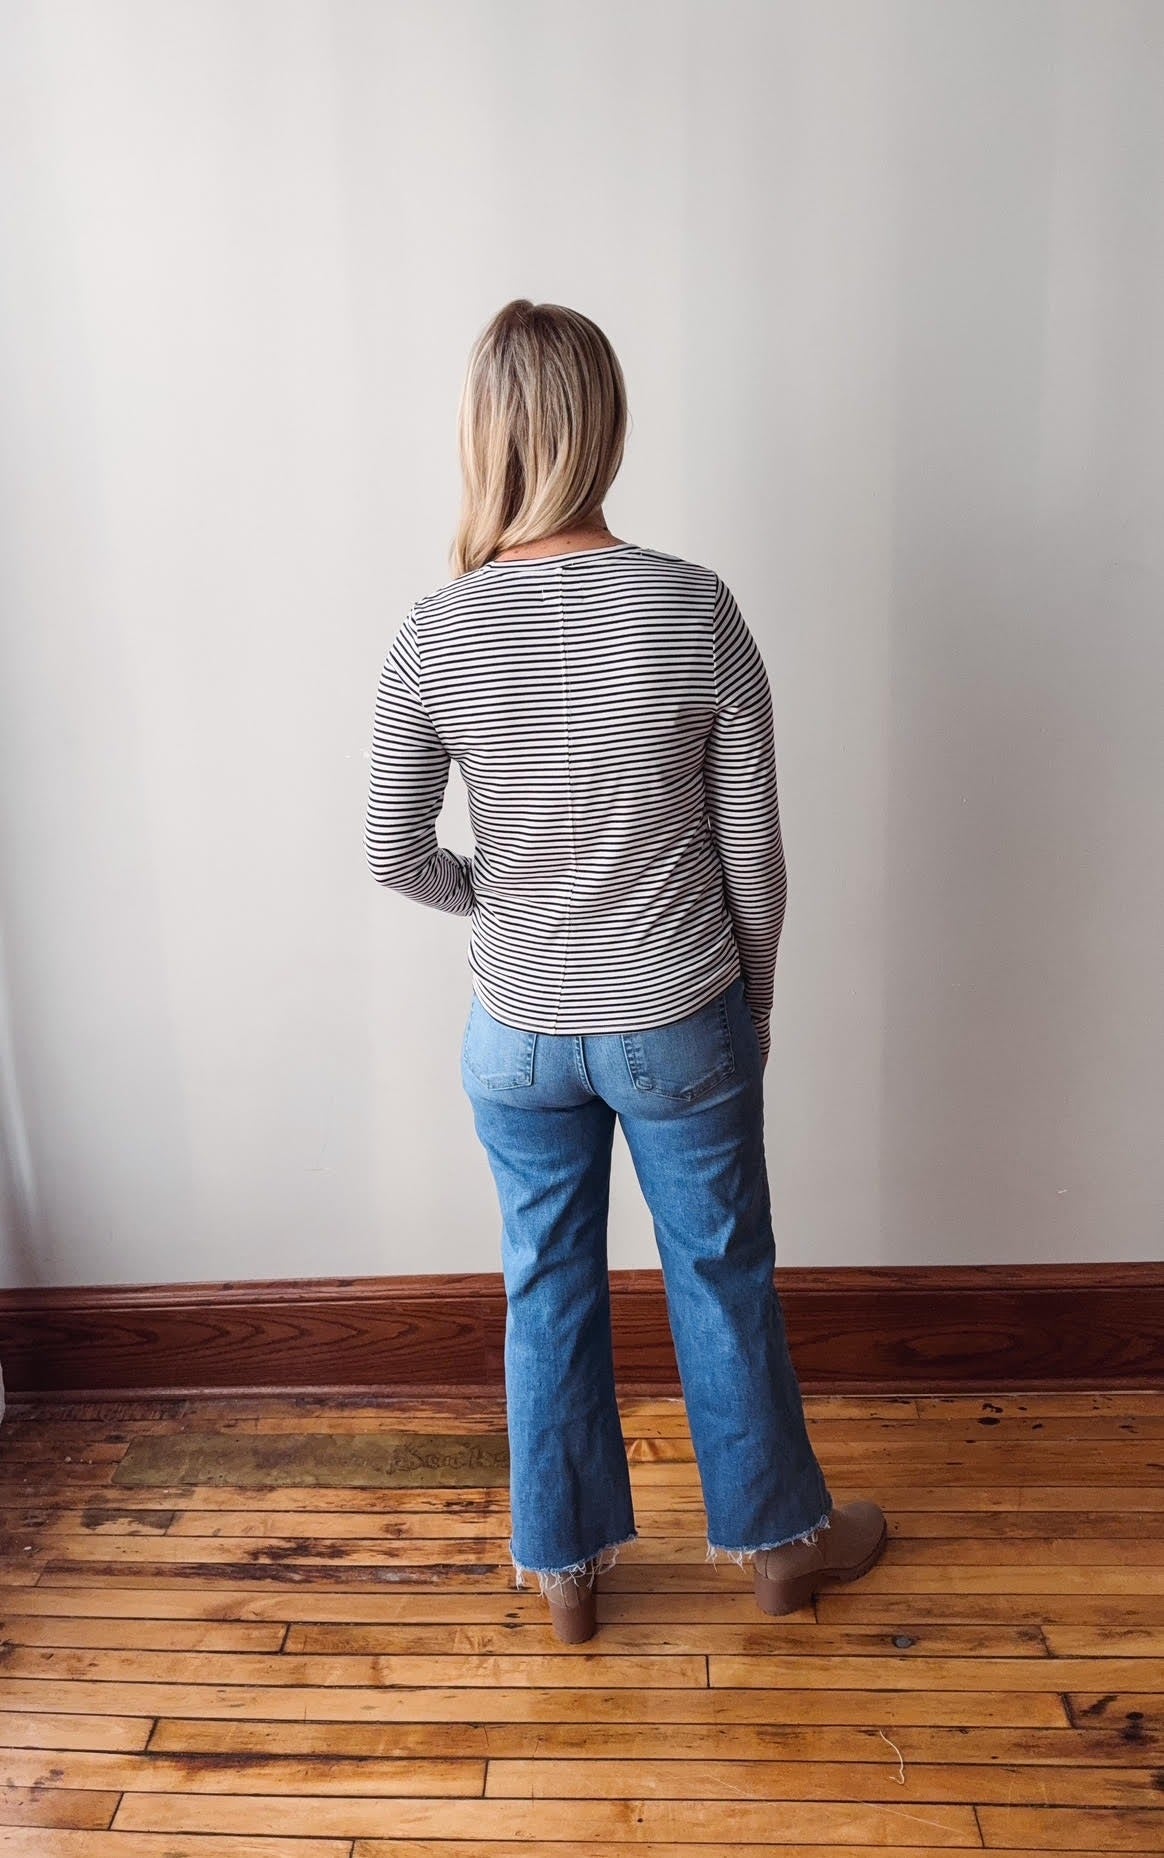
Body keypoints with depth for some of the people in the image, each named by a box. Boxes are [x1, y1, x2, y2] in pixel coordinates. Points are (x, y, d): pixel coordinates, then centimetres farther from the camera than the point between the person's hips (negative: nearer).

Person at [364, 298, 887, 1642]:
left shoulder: (434, 635, -12)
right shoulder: (696, 609, -15)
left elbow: (395, 855, -6)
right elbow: (752, 849, -9)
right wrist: (753, 994, 7)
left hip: (517, 1036, 1)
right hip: (681, 1026, -1)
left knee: (548, 1290, 19)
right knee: (723, 1278, 19)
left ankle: (563, 1568, 39)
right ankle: (778, 1539, 42)